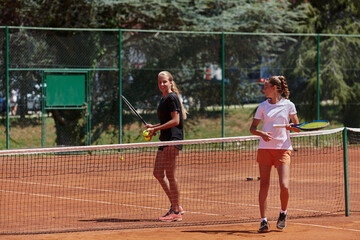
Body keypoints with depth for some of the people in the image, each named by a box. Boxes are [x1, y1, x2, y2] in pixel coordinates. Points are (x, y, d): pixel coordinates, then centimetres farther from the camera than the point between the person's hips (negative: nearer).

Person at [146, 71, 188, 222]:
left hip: (173, 139, -10)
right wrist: (153, 127, 11)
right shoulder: (164, 99, 18)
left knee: (170, 175, -8)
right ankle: (175, 206, 17)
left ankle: (176, 212, -4)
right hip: (165, 140, 10)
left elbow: (175, 120, -16)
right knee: (158, 173, 11)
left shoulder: (172, 98, -10)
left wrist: (156, 129, -15)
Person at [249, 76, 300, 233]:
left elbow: (297, 127, 8)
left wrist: (291, 127, -15)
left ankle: (283, 213, 15)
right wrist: (262, 134, -14)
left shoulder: (288, 105, 3)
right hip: (265, 148, 2)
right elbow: (252, 128, 7)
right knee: (264, 185, -2)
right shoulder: (263, 106, 8)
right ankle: (263, 221, 3)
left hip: (283, 148, -2)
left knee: (284, 186, -12)